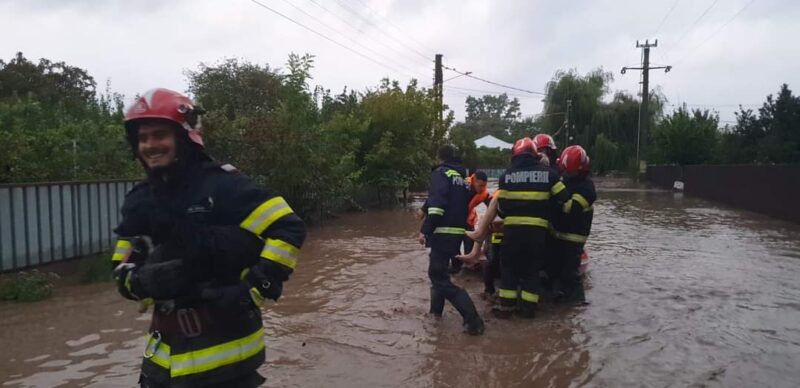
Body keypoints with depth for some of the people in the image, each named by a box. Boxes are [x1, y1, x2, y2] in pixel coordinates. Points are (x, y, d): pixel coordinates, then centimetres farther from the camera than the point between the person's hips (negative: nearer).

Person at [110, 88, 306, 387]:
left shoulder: (221, 184, -13)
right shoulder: (139, 201, 7)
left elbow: (288, 229, -15)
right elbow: (123, 271, 15)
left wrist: (255, 289, -19)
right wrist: (143, 281, -8)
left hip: (226, 344, -6)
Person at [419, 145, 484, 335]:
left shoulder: (440, 173, -5)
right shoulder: (462, 178, 20)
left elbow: (437, 203, -19)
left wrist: (425, 230, -20)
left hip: (443, 232, -9)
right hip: (457, 232, 9)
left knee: (441, 278, -8)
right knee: (437, 271, 24)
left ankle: (472, 319, -15)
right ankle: (436, 308, 33)